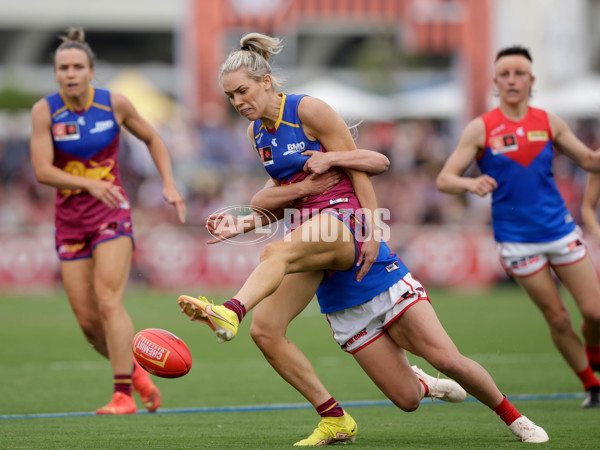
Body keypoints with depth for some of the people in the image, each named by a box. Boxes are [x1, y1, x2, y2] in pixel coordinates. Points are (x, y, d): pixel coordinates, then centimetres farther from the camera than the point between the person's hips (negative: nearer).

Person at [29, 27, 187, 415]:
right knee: (87, 320, 1)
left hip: (112, 213, -2)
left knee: (108, 301, -18)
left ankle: (123, 395, -16)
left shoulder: (115, 104, -5)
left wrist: (169, 184, 1)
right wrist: (90, 184, -29)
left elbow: (152, 139, 12)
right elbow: (42, 171, -15)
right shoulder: (45, 111, -7)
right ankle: (136, 372, 26)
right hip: (70, 220, 2)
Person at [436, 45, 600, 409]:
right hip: (516, 239, -2)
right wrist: (471, 183, -28)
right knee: (557, 318, 0)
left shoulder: (549, 123, 4)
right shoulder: (480, 129, -5)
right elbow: (444, 179, -6)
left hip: (560, 228, 2)